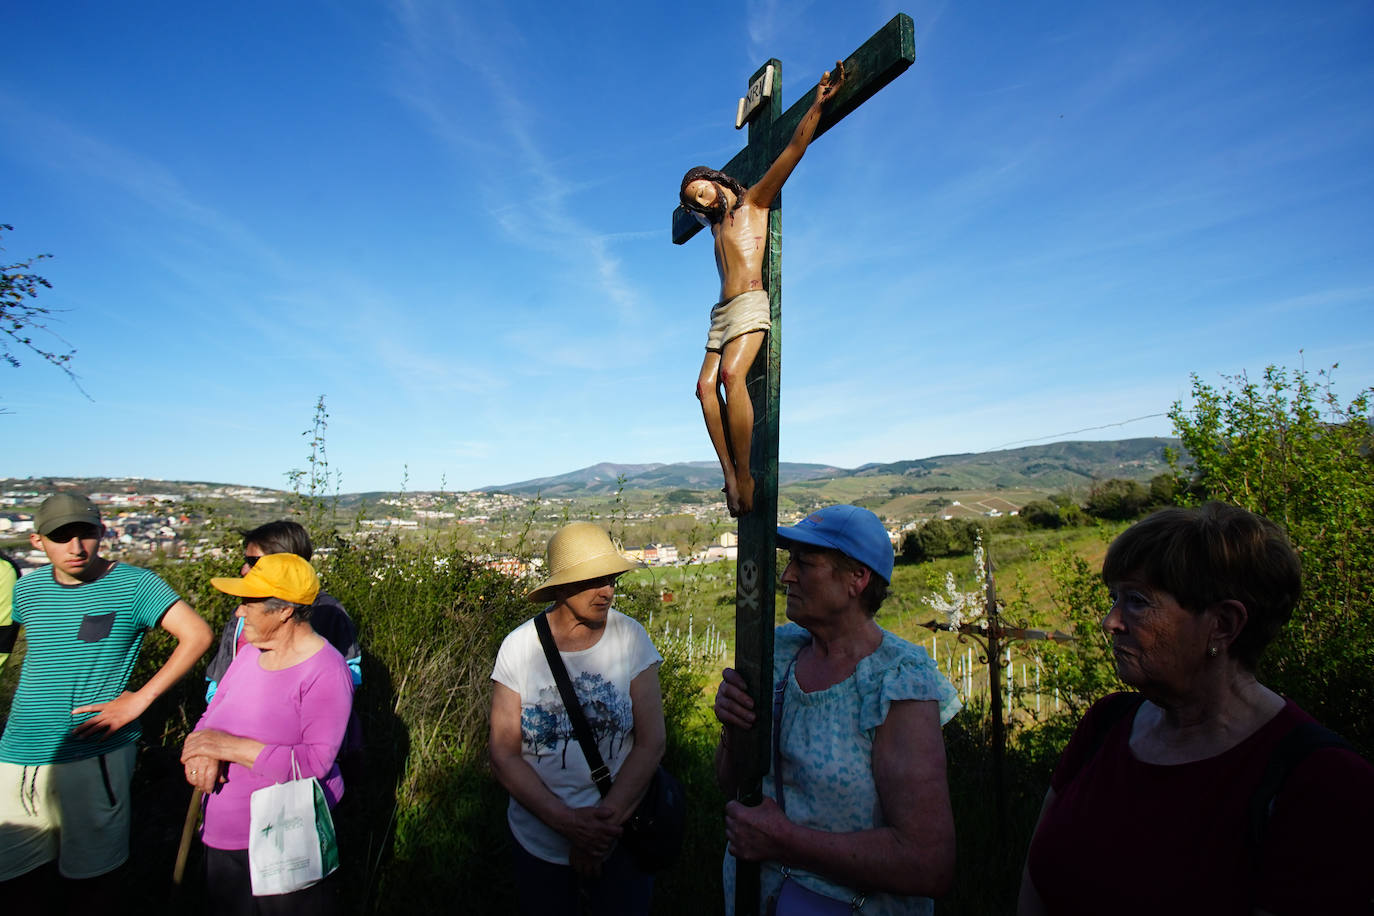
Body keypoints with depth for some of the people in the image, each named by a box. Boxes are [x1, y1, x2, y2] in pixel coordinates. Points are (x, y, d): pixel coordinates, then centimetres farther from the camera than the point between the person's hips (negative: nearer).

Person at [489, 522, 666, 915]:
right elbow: (503, 755, -10)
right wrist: (568, 822, -18)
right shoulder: (519, 647, -11)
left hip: (622, 840, 0)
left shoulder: (631, 638, -11)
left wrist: (605, 822, -17)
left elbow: (651, 743, -11)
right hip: (539, 843, 0)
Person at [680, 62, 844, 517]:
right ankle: (730, 474, -20)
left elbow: (793, 150, 3)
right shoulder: (716, 223, 29)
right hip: (723, 311, 7)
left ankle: (744, 474, -29)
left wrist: (817, 106, -2)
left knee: (731, 375, -29)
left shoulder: (754, 201, 12)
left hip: (750, 303, -7)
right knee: (706, 385, -14)